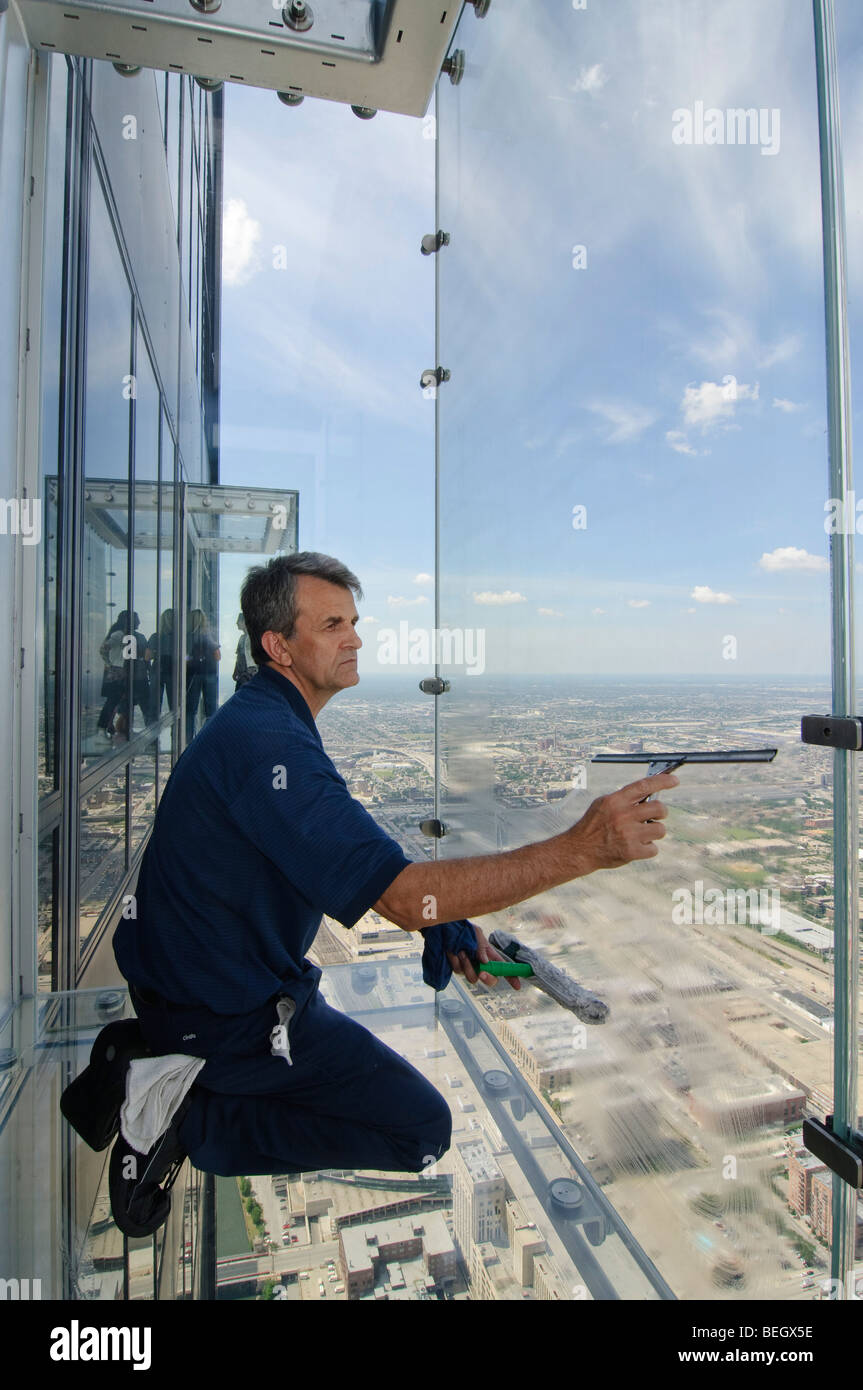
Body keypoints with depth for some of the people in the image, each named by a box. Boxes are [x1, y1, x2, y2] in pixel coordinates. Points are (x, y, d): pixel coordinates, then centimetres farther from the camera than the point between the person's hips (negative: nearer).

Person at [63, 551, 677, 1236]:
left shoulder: (256, 720, 6)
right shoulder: (268, 743, -28)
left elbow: (358, 863, 8)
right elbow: (405, 896, -34)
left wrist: (448, 925, -3)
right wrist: (580, 849, -37)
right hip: (233, 1014, -9)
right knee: (422, 1129, 1)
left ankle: (151, 1054, 16)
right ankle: (193, 1119, -2)